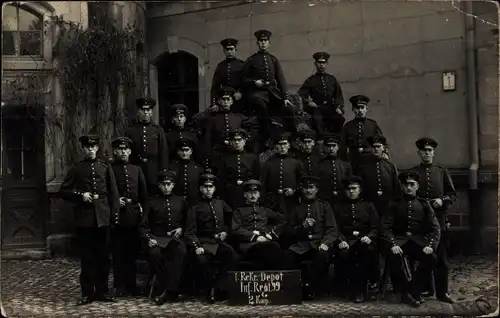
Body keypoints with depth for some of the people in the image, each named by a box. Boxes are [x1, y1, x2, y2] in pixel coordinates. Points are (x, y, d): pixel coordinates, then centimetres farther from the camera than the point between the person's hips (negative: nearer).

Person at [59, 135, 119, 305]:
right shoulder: (76, 168, 7)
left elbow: (113, 192, 7)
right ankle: (87, 293, 10)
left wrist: (115, 214, 0)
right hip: (84, 218, -1)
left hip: (102, 217, 1)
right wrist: (80, 195, -9)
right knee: (86, 256, 2)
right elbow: (63, 191, 7)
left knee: (102, 255, 5)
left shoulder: (106, 167, 9)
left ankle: (102, 291, 14)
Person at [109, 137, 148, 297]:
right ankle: (120, 286, 10)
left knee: (132, 251, 7)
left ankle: (131, 284, 16)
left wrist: (142, 209, 7)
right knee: (118, 252, 2)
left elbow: (144, 193, 15)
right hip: (116, 215, -3)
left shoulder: (136, 170, 13)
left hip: (134, 216, 3)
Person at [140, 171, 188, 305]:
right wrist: (149, 238, -9)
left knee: (181, 252, -36)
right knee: (154, 253, -36)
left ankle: (168, 291, -35)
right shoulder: (152, 202, 13)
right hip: (157, 239, 0)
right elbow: (144, 226, 10)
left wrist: (181, 229, 3)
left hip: (175, 238, 1)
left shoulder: (181, 202, 17)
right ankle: (172, 290, -24)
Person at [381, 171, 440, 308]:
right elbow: (386, 227, -2)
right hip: (399, 240, -1)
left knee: (431, 258, -29)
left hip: (418, 241, 1)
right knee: (393, 256, -34)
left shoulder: (424, 204, 10)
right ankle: (408, 291, -17)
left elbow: (435, 228, 4)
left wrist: (431, 245, -16)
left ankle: (412, 292, -14)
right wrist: (392, 244, -21)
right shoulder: (394, 204, 7)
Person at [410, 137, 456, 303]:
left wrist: (442, 200, -10)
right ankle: (426, 288, 17)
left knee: (441, 257, 1)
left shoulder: (442, 171, 9)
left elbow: (453, 194, 8)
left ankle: (442, 291, 7)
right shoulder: (412, 172, 7)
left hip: (439, 219, 0)